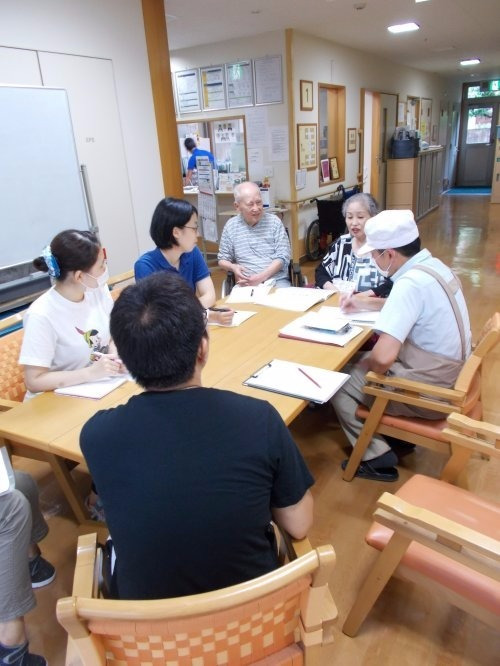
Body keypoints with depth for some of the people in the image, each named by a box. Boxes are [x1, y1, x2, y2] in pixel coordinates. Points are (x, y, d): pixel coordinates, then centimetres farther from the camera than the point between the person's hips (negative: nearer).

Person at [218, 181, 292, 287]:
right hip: (246, 283, 1)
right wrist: (233, 267, -9)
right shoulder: (230, 226, 7)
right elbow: (222, 259, 15)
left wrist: (261, 277, -15)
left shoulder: (274, 221, 4)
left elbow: (283, 257, -2)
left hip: (277, 281, -1)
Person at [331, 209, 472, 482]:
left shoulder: (411, 282, -28)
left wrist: (364, 364, -11)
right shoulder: (433, 265, 1)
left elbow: (383, 357, -34)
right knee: (359, 362, 22)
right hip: (449, 377, 9)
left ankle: (377, 458, 11)